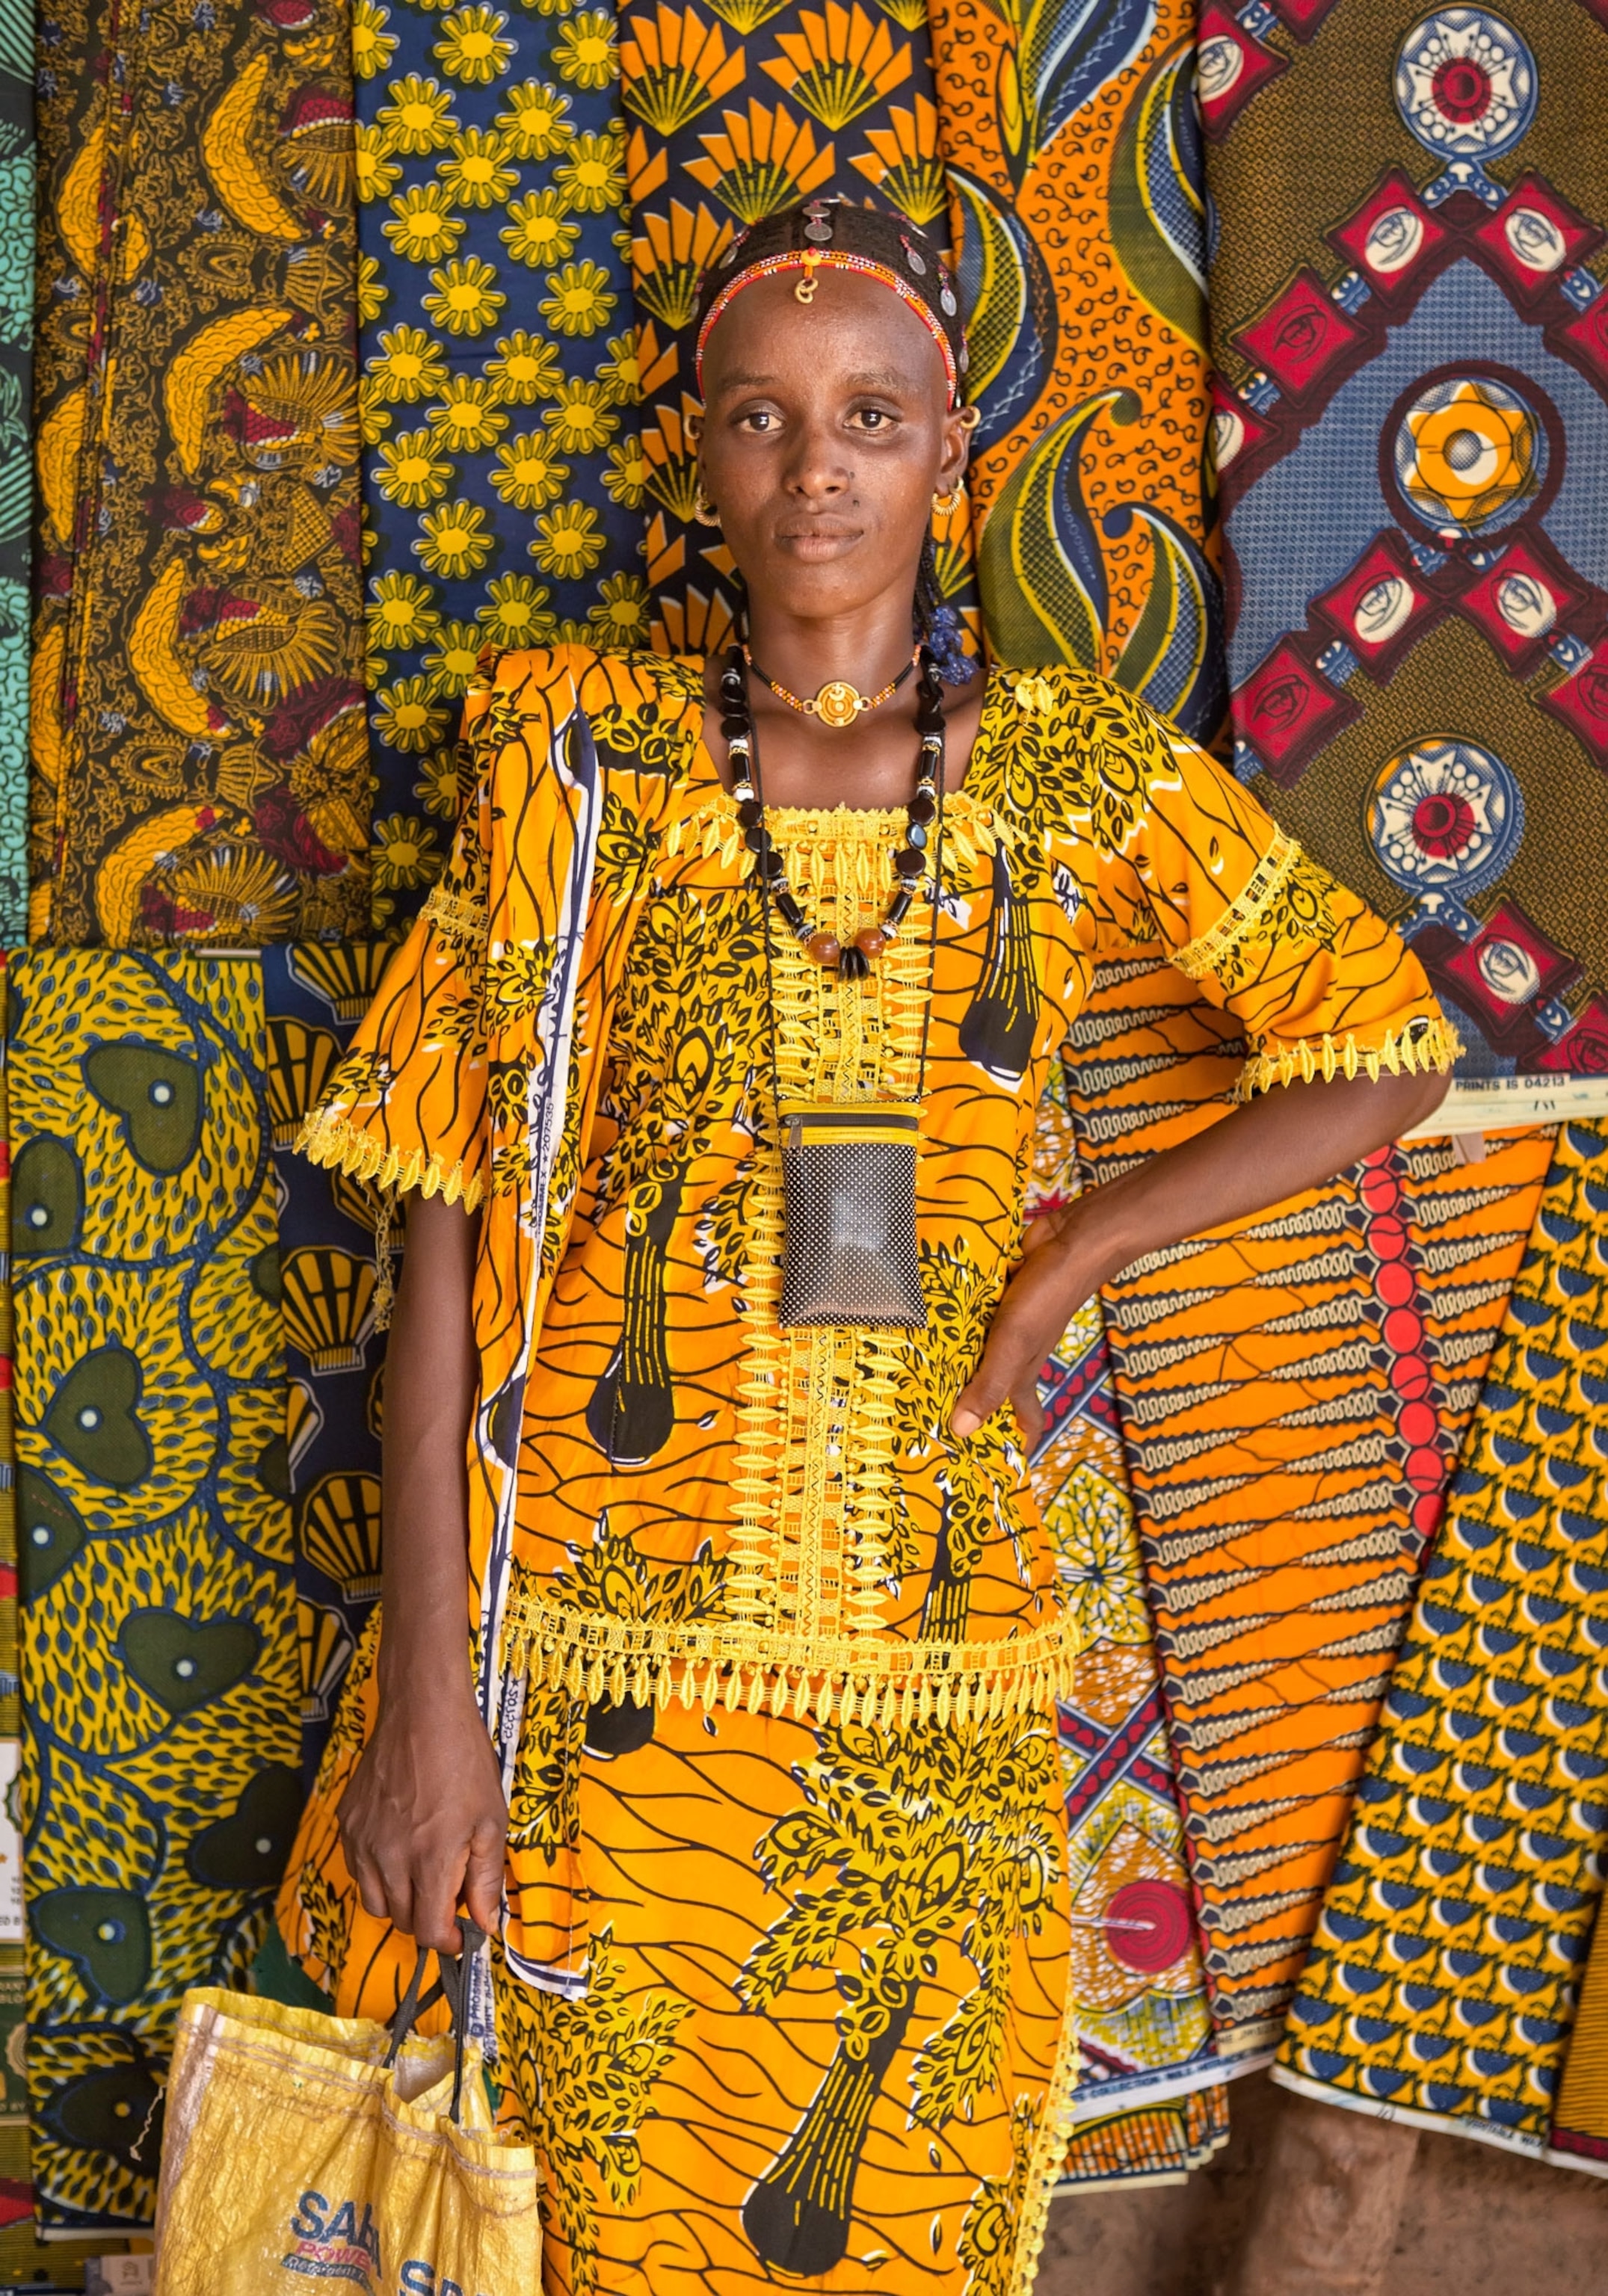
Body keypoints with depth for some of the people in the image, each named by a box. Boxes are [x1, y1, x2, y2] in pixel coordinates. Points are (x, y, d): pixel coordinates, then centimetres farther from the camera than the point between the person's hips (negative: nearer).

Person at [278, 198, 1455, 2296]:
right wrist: (426, 1687, -10)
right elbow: (451, 1233, -4)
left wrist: (1069, 1257, -2)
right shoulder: (588, 766, 0)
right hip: (584, 1662, -1)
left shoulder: (1078, 773, 3)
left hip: (922, 1686, 1)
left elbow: (1386, 1046, 9)